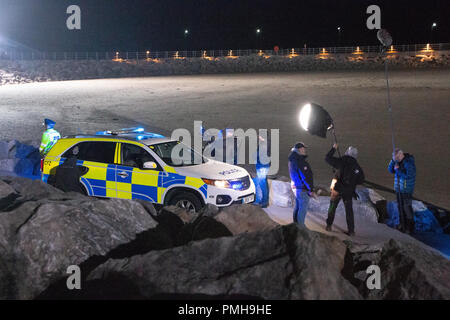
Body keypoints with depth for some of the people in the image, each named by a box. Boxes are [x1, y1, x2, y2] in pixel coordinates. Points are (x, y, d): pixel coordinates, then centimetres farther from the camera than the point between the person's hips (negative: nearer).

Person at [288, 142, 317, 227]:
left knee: (298, 207, 19)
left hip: (295, 186, 10)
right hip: (302, 188, -10)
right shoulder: (300, 161, -22)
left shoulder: (292, 160, 9)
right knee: (302, 208, -3)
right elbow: (304, 176, -22)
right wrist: (311, 190, -19)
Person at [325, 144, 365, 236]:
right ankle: (351, 230, 2)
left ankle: (329, 225, 19)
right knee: (349, 210, 6)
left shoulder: (341, 161, -6)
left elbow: (327, 158, 1)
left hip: (337, 189, -1)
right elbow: (361, 180, 6)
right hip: (349, 192, 1)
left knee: (332, 207, 15)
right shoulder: (357, 166, 2)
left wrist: (333, 149, 12)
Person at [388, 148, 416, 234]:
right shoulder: (398, 161, 5)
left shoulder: (409, 162, -20)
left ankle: (410, 228, 9)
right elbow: (390, 170, 3)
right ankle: (403, 226, 24)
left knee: (407, 208, -2)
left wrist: (398, 170, -20)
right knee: (400, 207, 13)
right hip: (398, 188, 8)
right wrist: (393, 160, -11)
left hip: (406, 189, -8)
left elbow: (408, 176, -26)